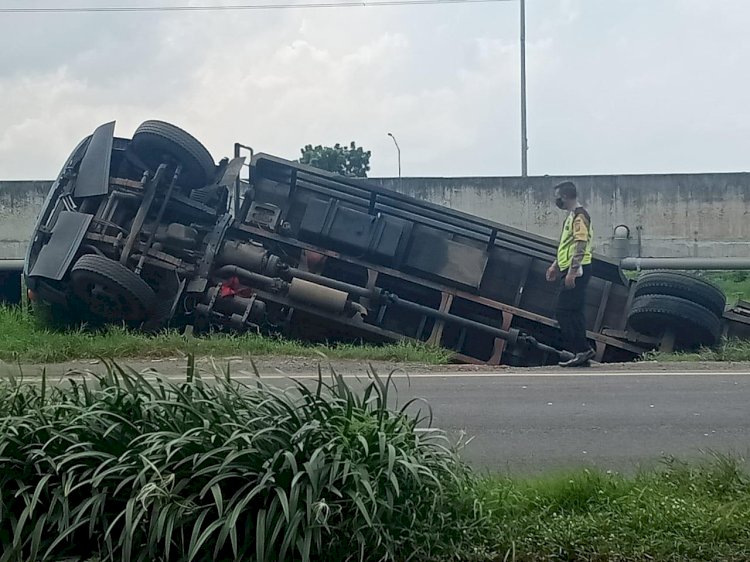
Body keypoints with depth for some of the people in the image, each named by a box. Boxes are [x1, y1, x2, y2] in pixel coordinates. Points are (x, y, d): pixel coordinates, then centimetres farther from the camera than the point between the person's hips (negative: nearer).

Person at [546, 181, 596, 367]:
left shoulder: (579, 216, -13)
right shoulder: (571, 216, 19)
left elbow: (581, 245, -21)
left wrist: (572, 272, -25)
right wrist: (556, 265, 27)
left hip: (576, 271, -10)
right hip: (570, 270, 10)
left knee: (565, 311, -10)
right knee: (573, 312, 9)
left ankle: (582, 349, -7)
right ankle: (581, 351, 12)